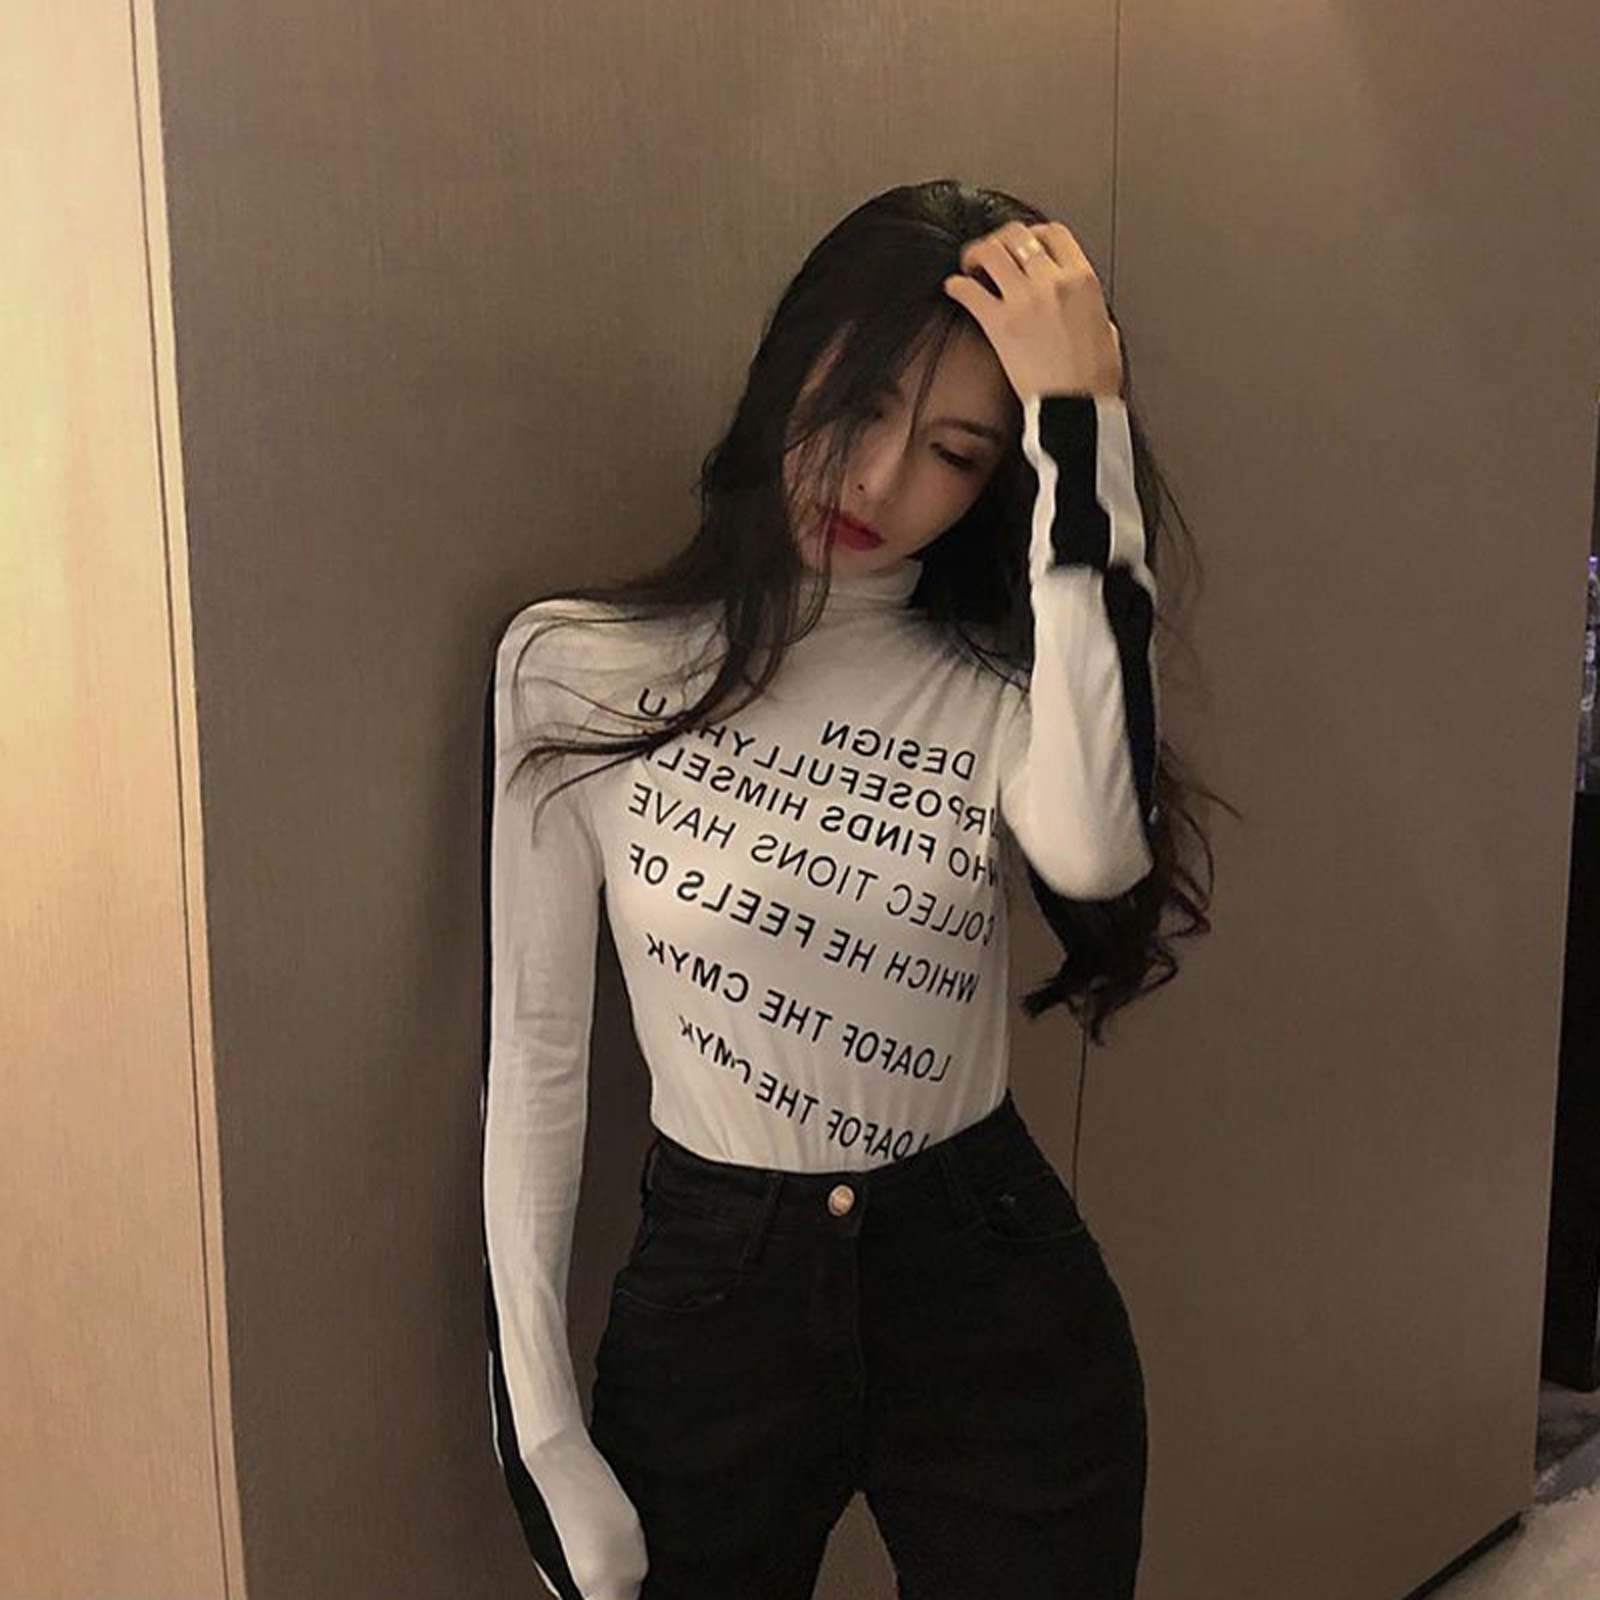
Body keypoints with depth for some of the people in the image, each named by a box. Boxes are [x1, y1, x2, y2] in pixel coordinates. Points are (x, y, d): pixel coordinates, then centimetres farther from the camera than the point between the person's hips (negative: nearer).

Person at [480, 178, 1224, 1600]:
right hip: (710, 1303, 0)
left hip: (1002, 1309, 1)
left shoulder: (997, 680, -5)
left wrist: (1083, 428, -27)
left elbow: (1095, 852, -30)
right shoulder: (576, 671, -8)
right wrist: (544, 1440, -4)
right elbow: (535, 1058, -5)